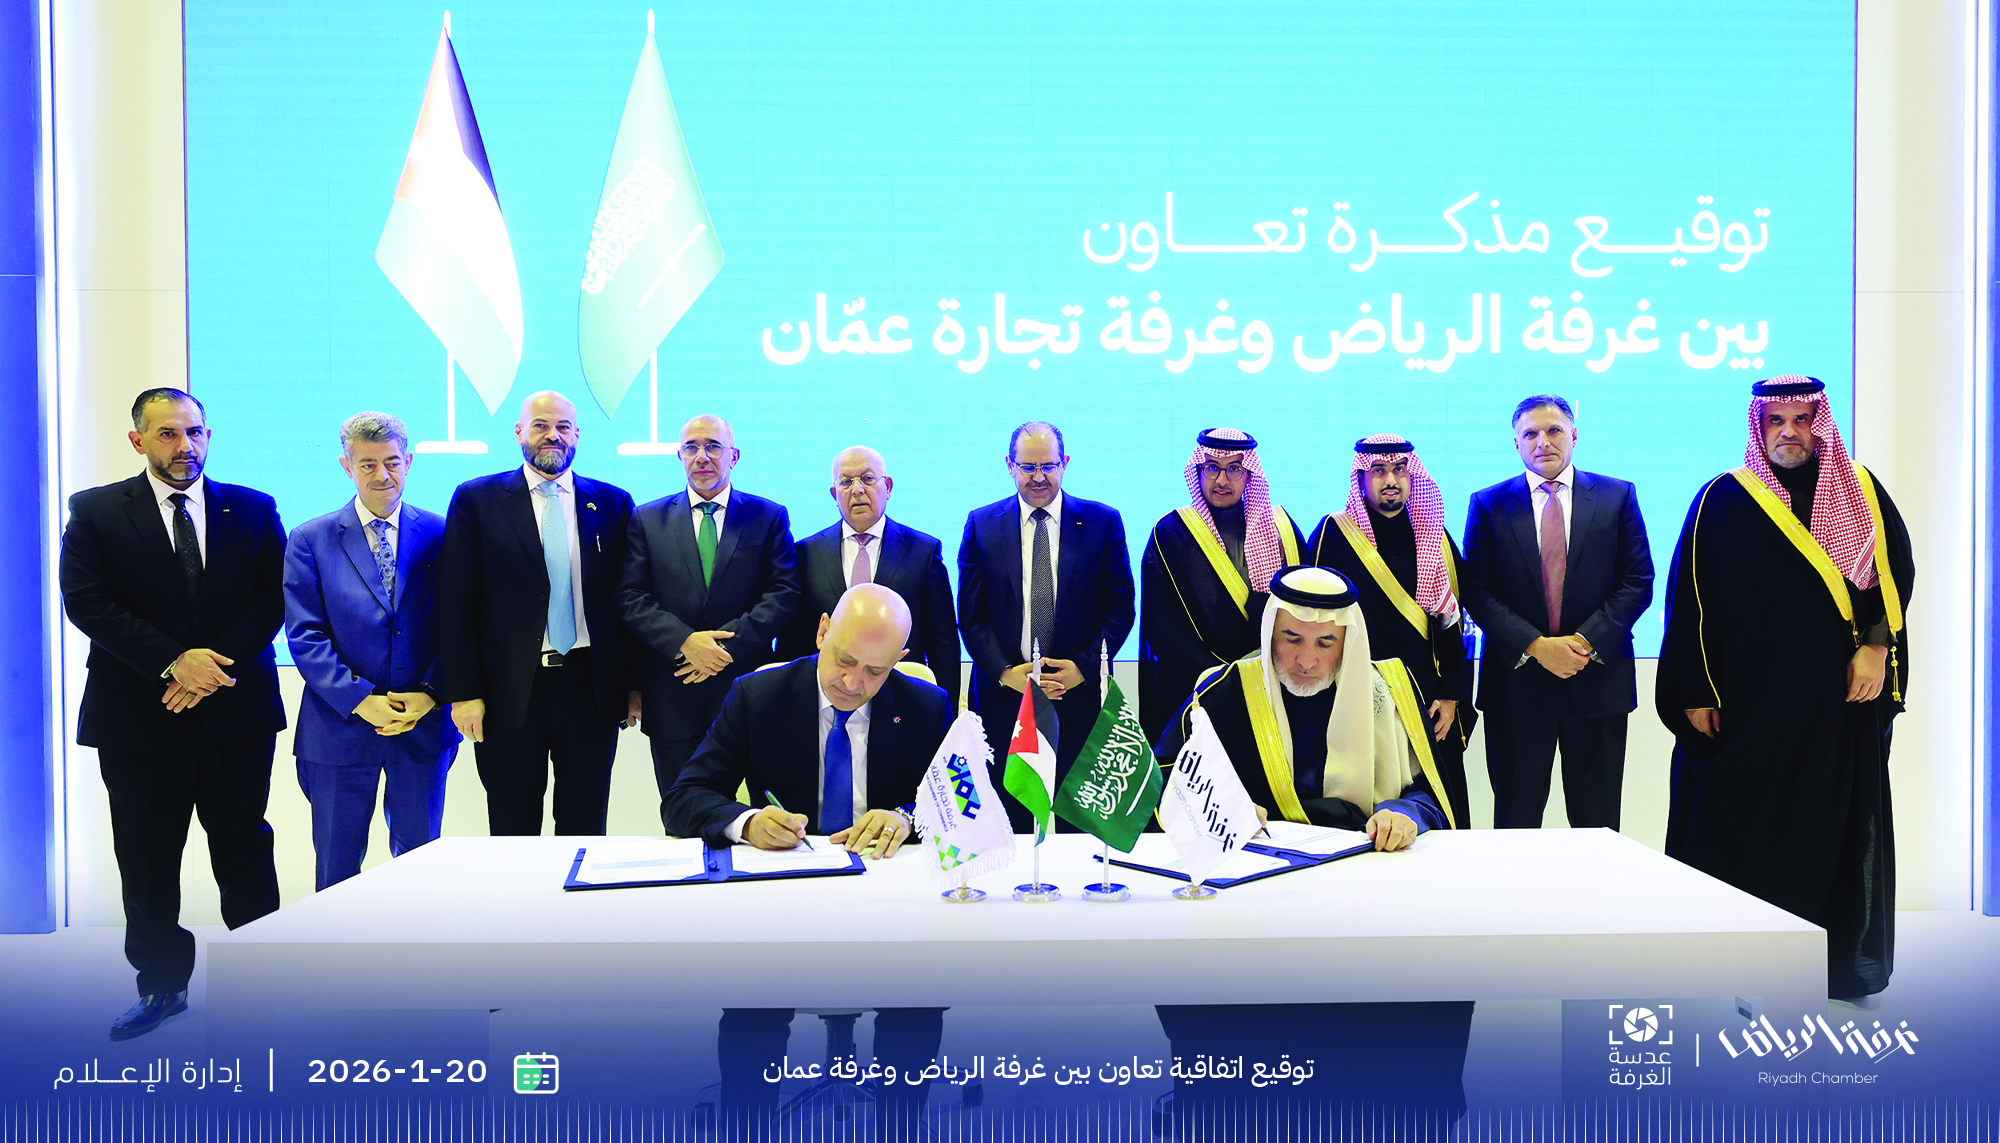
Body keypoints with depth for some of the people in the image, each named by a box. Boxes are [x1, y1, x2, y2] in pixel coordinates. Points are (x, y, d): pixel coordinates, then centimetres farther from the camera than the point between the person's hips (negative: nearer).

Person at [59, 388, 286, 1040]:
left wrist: (214, 665, -13)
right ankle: (162, 984, 22)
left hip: (237, 709, 1)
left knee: (244, 850, 8)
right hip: (139, 713, 0)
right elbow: (86, 602, -7)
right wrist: (173, 662, -17)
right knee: (147, 859, 7)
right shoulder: (96, 512, 3)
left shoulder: (253, 509, 7)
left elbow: (274, 595, 0)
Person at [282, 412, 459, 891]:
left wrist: (430, 695, -11)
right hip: (340, 728, -1)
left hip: (424, 725, 1)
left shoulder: (440, 533, 4)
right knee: (336, 868, 9)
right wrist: (360, 700, -15)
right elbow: (305, 635, -5)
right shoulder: (310, 540, 1)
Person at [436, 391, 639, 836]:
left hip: (591, 689, 1)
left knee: (585, 832, 7)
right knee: (513, 836, 7)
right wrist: (463, 692, -7)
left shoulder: (612, 503, 9)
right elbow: (455, 603, 0)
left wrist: (635, 683, 4)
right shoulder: (476, 500, 4)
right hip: (509, 694, -1)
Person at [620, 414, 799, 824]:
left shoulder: (769, 516, 7)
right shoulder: (647, 520, 10)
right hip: (672, 693, 1)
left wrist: (727, 644, -14)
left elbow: (785, 593, -2)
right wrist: (685, 641, -14)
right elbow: (631, 598, 2)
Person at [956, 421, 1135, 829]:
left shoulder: (1103, 522, 6)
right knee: (1008, 823, 2)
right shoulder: (981, 525, 8)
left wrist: (1083, 667, -8)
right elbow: (970, 614, 5)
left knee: (1076, 825, 0)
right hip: (1002, 697, 1)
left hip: (1078, 699, 0)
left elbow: (1120, 608, 4)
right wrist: (1005, 672, -8)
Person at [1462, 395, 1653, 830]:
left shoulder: (1617, 497, 6)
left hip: (1597, 679, 1)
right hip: (1517, 680, 0)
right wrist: (1536, 646, -14)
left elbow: (1638, 581, 1)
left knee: (1597, 824, 8)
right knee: (1516, 822, 6)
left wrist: (1587, 640, -12)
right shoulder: (1488, 504, 5)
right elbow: (1477, 591, -1)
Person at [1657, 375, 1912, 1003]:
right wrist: (1696, 692, -6)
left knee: (1836, 829, 7)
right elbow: (1690, 598, 0)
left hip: (1842, 699, 2)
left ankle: (1844, 963, 18)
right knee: (1746, 830, 2)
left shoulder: (1861, 492, 10)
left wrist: (1877, 645, -8)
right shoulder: (1723, 501, 2)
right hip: (1750, 703, -2)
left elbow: (1896, 568, 8)